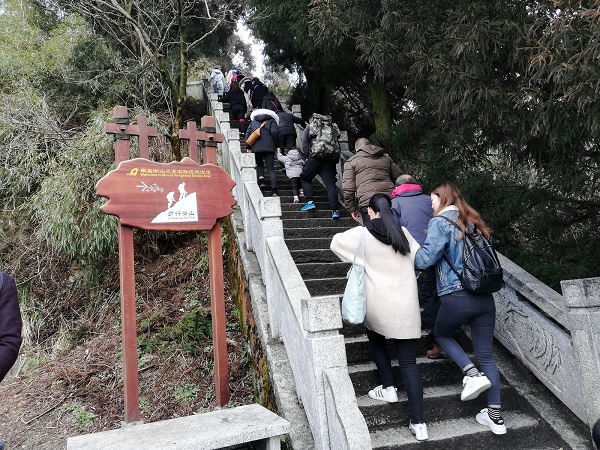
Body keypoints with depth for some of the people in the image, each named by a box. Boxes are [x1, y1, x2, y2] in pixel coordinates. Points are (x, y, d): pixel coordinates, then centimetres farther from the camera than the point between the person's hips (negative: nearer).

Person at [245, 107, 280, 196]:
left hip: (256, 148, 2)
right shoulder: (271, 121, 11)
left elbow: (248, 133, 12)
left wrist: (249, 147, 13)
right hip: (269, 148, -2)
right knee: (271, 169, -1)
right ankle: (274, 190, -14)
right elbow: (275, 132, -4)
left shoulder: (253, 121, 20)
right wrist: (277, 146, 2)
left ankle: (261, 179, -1)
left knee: (259, 164, 25)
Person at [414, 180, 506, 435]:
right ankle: (496, 417, 18)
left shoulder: (440, 223, -6)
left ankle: (472, 374, 4)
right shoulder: (471, 221, 15)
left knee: (440, 335, 23)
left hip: (457, 297, -6)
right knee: (485, 355, 13)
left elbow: (424, 260, -14)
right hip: (485, 297, 6)